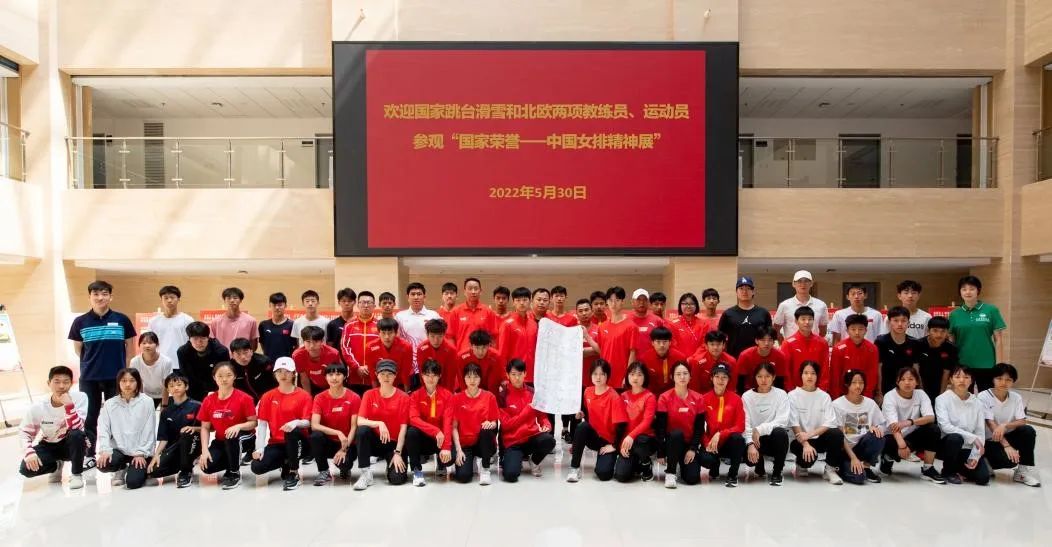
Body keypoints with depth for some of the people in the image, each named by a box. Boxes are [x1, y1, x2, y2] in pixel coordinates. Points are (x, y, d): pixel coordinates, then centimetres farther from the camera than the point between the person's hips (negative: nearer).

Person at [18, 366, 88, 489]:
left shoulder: (79, 398, -22)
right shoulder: (37, 407, -16)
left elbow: (77, 429, -30)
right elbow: (24, 432, -6)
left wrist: (69, 405, -42)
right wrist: (29, 452, -24)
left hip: (72, 445, -2)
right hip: (48, 446, 2)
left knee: (76, 434, -36)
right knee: (26, 468, -24)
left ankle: (76, 474, -12)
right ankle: (56, 466, 11)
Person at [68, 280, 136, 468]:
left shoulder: (122, 320, -3)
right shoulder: (80, 322, -1)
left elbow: (130, 348, 4)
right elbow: (77, 350, 10)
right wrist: (93, 363, 7)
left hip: (116, 377, -1)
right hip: (89, 378, 1)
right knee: (89, 417, 9)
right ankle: (89, 455, 22)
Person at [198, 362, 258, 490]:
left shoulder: (244, 398, -14)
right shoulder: (208, 400, -3)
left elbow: (253, 423, -12)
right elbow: (205, 427, 0)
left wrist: (239, 426, -32)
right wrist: (204, 450, -13)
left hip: (243, 437, -3)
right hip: (220, 441, 3)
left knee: (232, 436, -38)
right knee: (207, 467, -21)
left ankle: (235, 475, -16)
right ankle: (232, 462, 13)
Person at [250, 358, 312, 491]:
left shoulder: (304, 396, -1)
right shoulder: (268, 396, 6)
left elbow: (307, 422, -9)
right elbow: (262, 424, 1)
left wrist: (296, 423, -33)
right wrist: (259, 447, -12)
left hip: (297, 442, -3)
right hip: (276, 443, 3)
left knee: (292, 430, -38)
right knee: (257, 467, -23)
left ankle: (294, 474, -20)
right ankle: (286, 463, 11)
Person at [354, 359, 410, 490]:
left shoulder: (403, 397, -6)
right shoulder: (369, 395, -1)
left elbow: (403, 427, -9)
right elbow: (360, 421, -12)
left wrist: (398, 453, -16)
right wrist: (379, 423, -29)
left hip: (394, 443, -2)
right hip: (375, 441, 2)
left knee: (397, 478, -24)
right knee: (362, 430, -32)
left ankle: (391, 462, 12)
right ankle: (366, 473, -20)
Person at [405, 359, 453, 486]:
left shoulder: (447, 395, -5)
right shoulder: (415, 395, -4)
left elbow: (448, 422, -15)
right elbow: (414, 419, -19)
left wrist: (446, 447, -28)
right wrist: (435, 430, -32)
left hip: (441, 439, 0)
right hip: (423, 438, 0)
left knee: (450, 457, -29)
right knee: (411, 432, -32)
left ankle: (441, 465, 13)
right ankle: (417, 471, -15)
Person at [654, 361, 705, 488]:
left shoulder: (698, 398, -2)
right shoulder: (665, 397, -8)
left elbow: (700, 427, -1)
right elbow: (660, 426, -10)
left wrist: (693, 448, -11)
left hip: (690, 443, 2)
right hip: (672, 440, -2)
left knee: (693, 478, -17)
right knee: (677, 433, -37)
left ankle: (682, 465, 22)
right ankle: (670, 472, -17)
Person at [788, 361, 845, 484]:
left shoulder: (824, 396, 3)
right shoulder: (793, 395, -3)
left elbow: (830, 423, -7)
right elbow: (794, 424, -11)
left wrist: (810, 434, -22)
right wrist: (805, 444, -24)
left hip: (819, 438, 3)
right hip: (800, 440, -3)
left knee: (837, 433, -29)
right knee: (809, 456, -34)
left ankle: (830, 469, -8)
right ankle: (801, 464, 5)